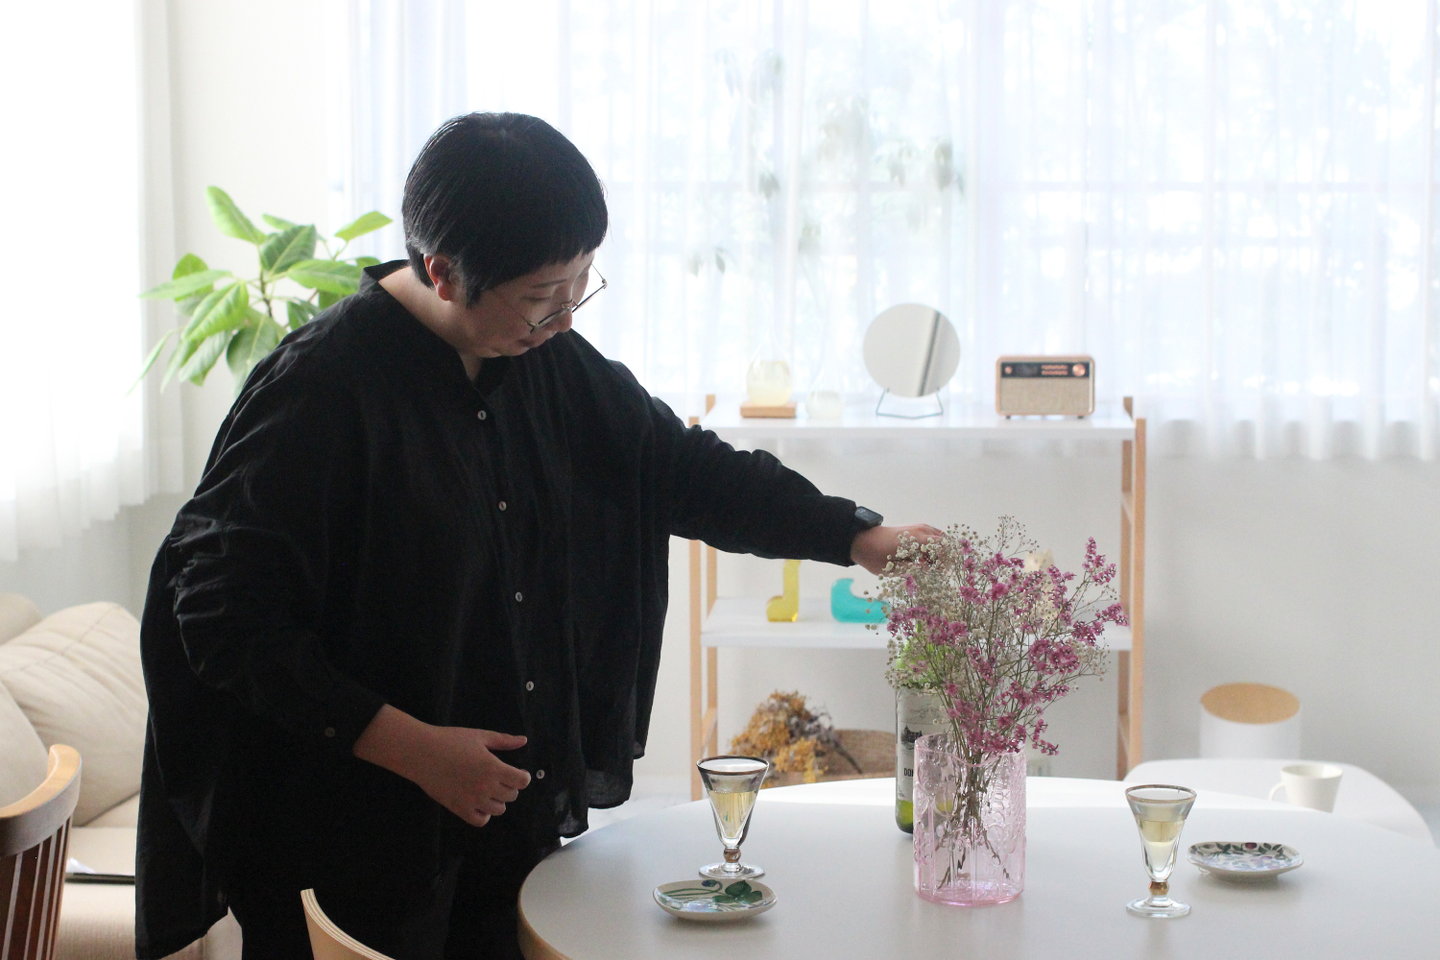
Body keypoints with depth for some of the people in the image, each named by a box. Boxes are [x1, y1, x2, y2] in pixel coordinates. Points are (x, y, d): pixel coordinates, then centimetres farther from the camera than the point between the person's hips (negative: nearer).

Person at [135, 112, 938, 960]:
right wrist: (409, 745, -21)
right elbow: (222, 614, -19)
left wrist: (864, 539, 8)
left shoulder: (551, 363, 5)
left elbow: (682, 468, 16)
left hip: (516, 822, 7)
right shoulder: (320, 388, -17)